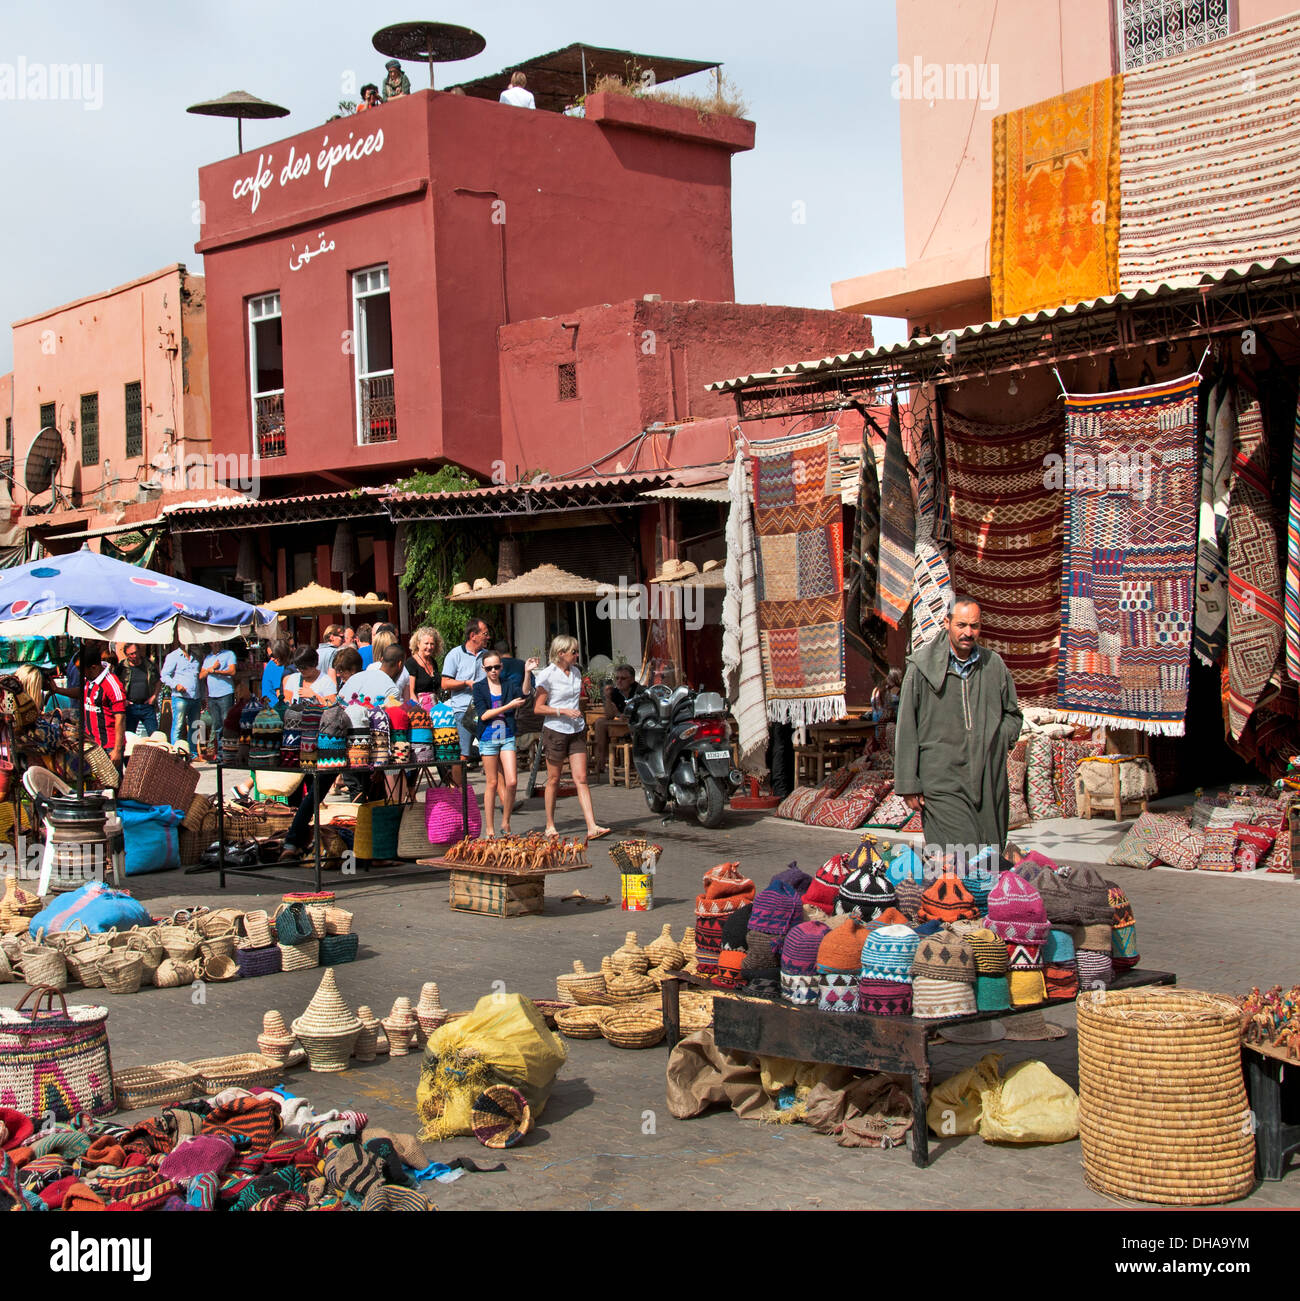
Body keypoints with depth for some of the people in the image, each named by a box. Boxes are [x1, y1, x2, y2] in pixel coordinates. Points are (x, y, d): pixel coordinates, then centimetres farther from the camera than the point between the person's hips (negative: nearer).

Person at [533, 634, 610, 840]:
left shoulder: (576, 672, 9)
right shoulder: (547, 675, -9)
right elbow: (538, 708, -9)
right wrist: (563, 711, -18)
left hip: (576, 731, 5)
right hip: (555, 731, -5)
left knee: (581, 779, -3)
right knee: (553, 780, 6)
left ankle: (592, 827, -11)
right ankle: (550, 825, 20)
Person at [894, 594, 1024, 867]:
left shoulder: (994, 665, 10)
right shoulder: (923, 666, -1)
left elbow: (1012, 713, 25)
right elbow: (906, 728, 1)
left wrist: (998, 743, 4)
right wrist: (908, 784, -2)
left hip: (990, 780, 4)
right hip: (942, 781, -4)